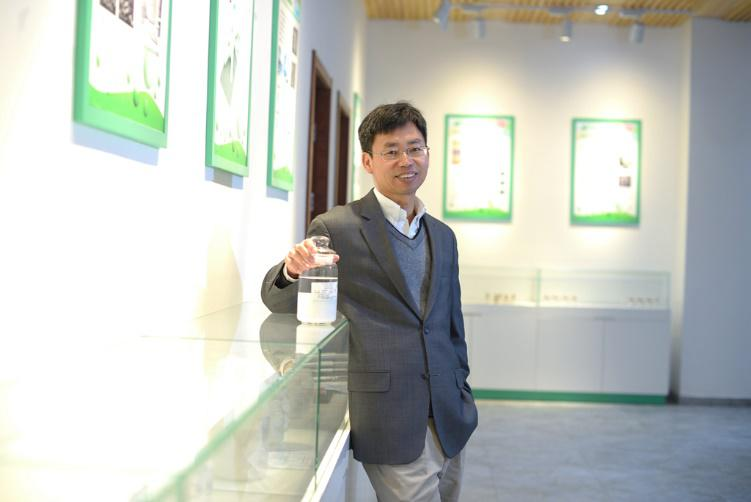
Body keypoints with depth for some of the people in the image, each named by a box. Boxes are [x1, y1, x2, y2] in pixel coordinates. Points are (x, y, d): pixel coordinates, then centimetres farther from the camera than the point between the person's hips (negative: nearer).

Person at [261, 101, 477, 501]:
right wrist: (292, 270, -23)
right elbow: (278, 302, -2)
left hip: (448, 420, 6)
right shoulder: (335, 229, -6)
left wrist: (462, 395, 15)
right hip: (389, 421, -6)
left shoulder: (443, 236, 12)